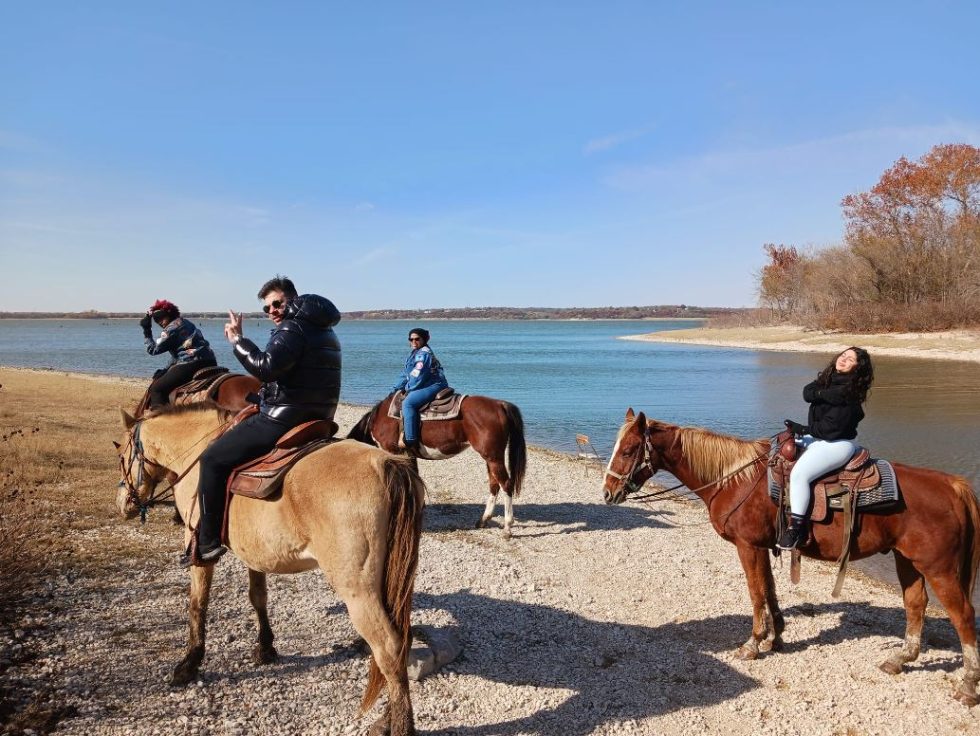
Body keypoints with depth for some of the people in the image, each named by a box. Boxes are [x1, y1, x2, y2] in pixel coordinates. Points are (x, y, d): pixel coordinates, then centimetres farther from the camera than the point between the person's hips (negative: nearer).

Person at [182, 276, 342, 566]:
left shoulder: (292, 329, -13)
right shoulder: (324, 331, 18)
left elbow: (264, 366, -27)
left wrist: (238, 340, -13)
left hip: (282, 420, -11)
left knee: (213, 459, -5)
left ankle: (207, 542, -3)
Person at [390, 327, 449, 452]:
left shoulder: (423, 354, -11)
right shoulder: (414, 354, 21)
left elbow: (417, 376, -17)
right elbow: (406, 375, 25)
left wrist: (408, 389, -4)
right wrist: (395, 389, 18)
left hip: (434, 386, -12)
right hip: (425, 387, 12)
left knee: (408, 403, -27)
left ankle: (410, 441, -32)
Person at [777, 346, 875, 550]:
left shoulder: (849, 394, -18)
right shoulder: (829, 379, 8)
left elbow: (830, 428, -22)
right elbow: (808, 392, -7)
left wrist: (802, 429, -14)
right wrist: (825, 393, -23)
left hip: (837, 444, -10)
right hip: (817, 437, 10)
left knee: (799, 473, -29)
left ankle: (796, 528, -24)